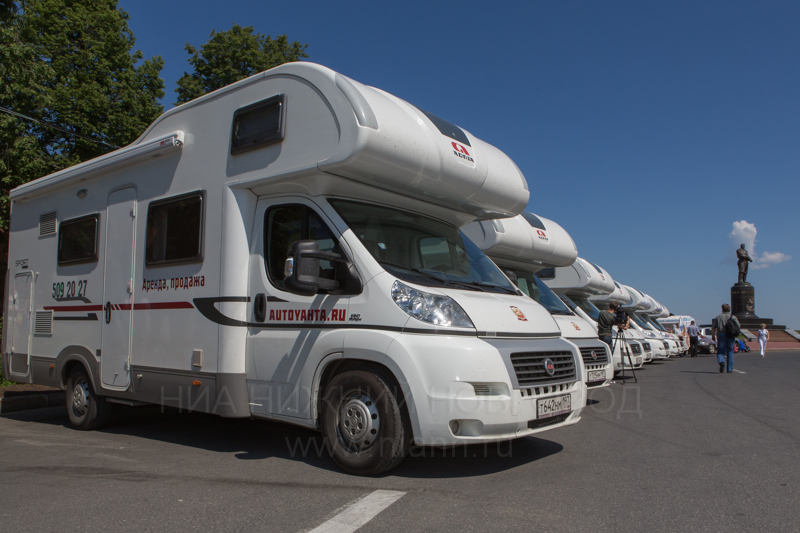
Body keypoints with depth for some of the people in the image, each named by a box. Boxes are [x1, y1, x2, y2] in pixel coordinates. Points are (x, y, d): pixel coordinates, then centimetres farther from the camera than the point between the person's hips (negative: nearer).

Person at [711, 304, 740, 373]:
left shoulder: (718, 317, 6)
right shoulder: (733, 317, 6)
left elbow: (714, 328, 2)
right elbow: (738, 326, -2)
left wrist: (713, 336, 12)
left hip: (721, 335, -1)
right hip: (731, 336, 1)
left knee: (720, 352, 4)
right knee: (730, 353, 8)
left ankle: (721, 362, -26)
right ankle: (729, 369, 8)